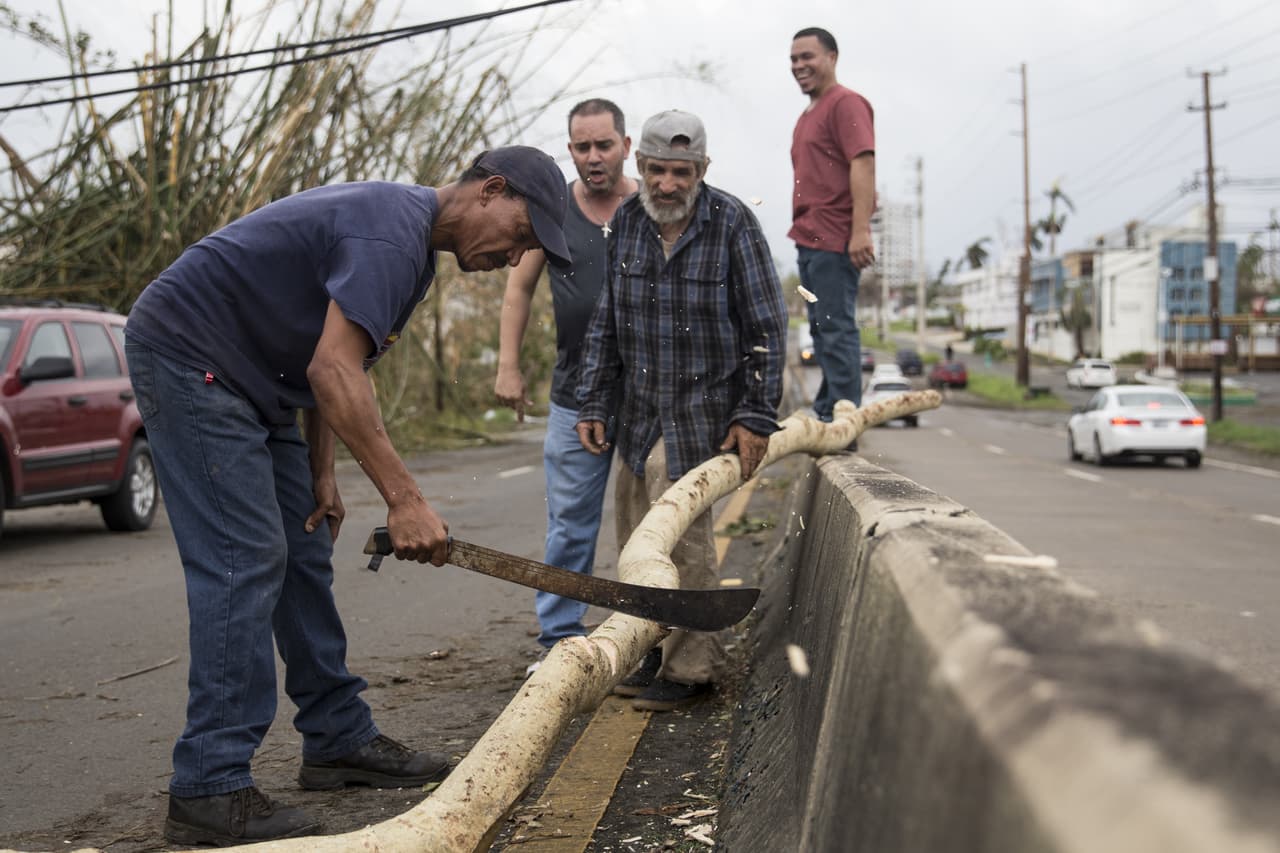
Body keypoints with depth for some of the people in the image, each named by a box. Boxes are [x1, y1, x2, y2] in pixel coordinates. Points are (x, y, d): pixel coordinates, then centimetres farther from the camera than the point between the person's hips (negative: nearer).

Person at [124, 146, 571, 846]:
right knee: (246, 560, -16)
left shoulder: (411, 244, 12)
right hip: (188, 358, -11)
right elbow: (333, 371, -31)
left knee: (303, 556, 10)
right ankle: (208, 790, -15)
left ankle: (339, 740, 18)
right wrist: (404, 498, -31)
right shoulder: (391, 231, -22)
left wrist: (320, 474, 11)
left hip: (253, 381, 11)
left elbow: (331, 364, 17)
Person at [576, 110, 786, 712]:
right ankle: (655, 651, 25)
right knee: (634, 532, 10)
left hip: (704, 408, -6)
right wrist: (593, 405, 8)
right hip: (639, 409, 6)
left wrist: (756, 416, -13)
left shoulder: (733, 224, -11)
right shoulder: (625, 224, 3)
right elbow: (604, 322, 11)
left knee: (680, 533, -9)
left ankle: (691, 668, 4)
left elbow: (765, 328, -9)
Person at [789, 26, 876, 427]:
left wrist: (861, 230, -26)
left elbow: (863, 165, -18)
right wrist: (803, 231, 18)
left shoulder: (846, 103, -7)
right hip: (809, 240, 10)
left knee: (836, 329, -10)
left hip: (834, 240, -10)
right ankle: (825, 413, 20)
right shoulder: (808, 115, 22)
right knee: (822, 329, 13)